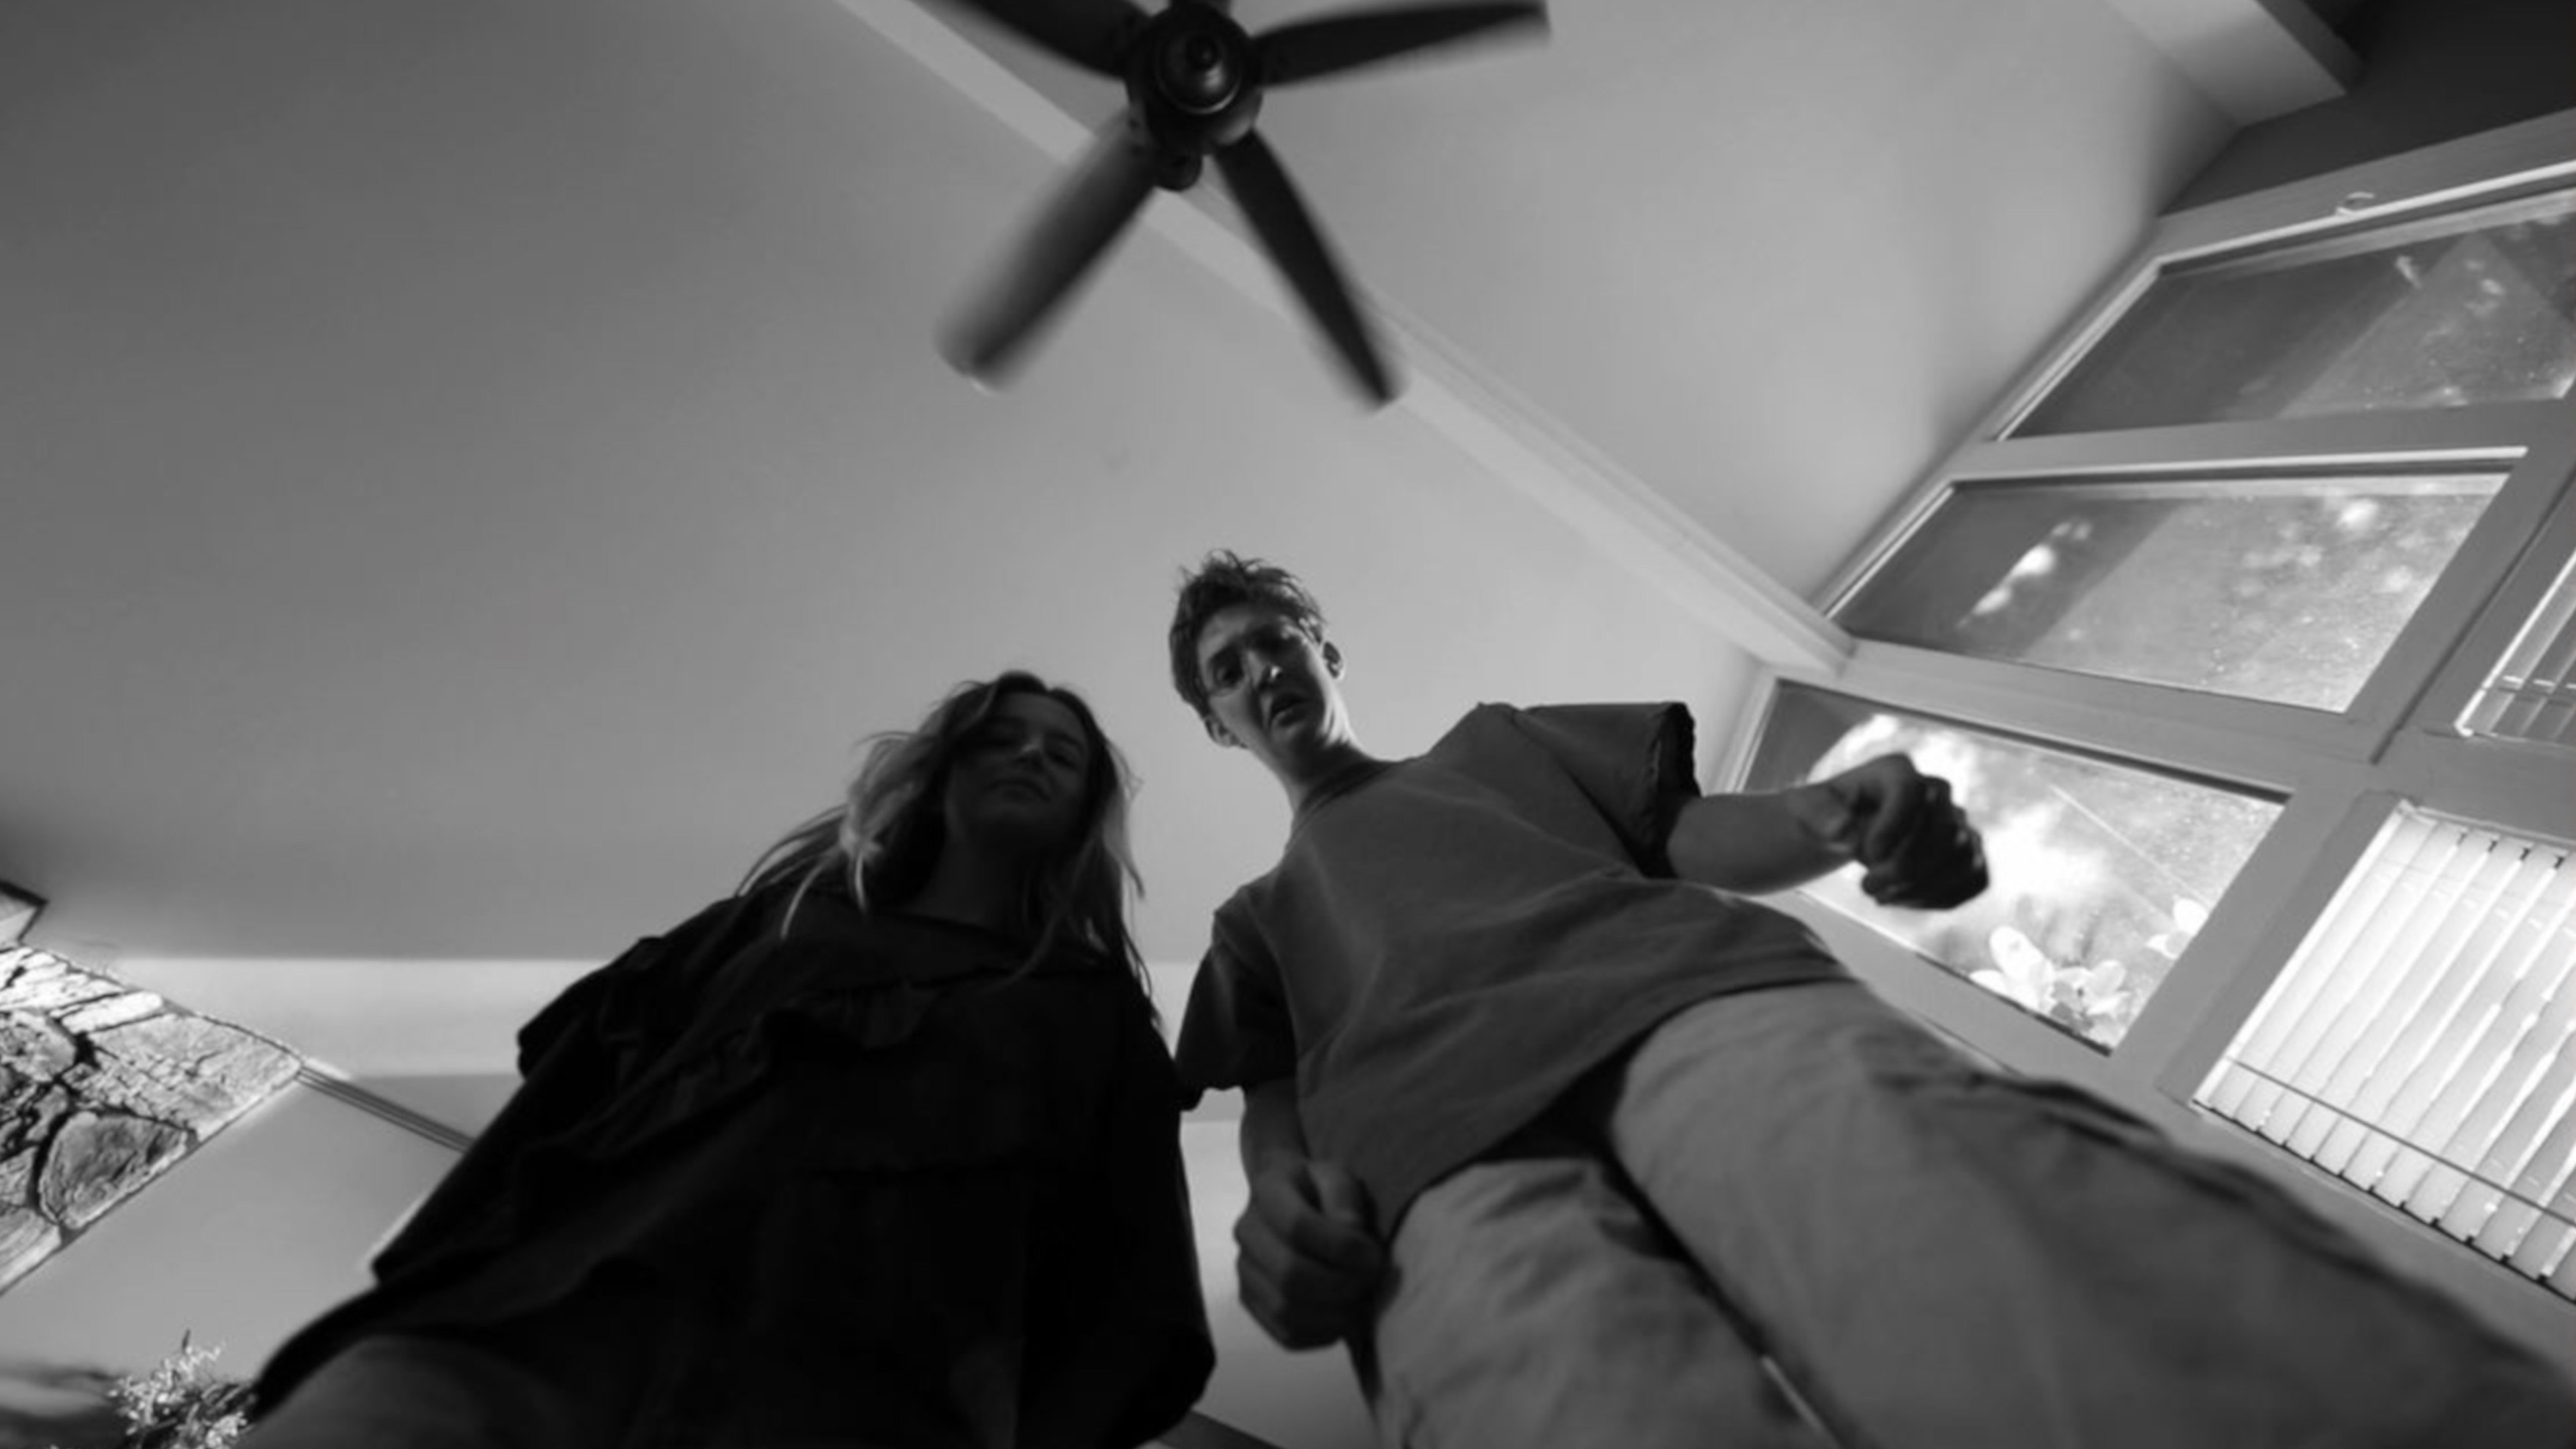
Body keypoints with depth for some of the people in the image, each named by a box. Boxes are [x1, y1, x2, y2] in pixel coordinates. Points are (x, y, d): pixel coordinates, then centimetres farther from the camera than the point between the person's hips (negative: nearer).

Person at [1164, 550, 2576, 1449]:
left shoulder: (1499, 739, 35)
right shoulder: (1257, 920, 36)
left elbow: (1702, 834, 20)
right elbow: (1273, 1100, 21)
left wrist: (1842, 809, -4)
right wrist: (1283, 1202, -5)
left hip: (1683, 992, 1)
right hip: (1443, 1158, 0)